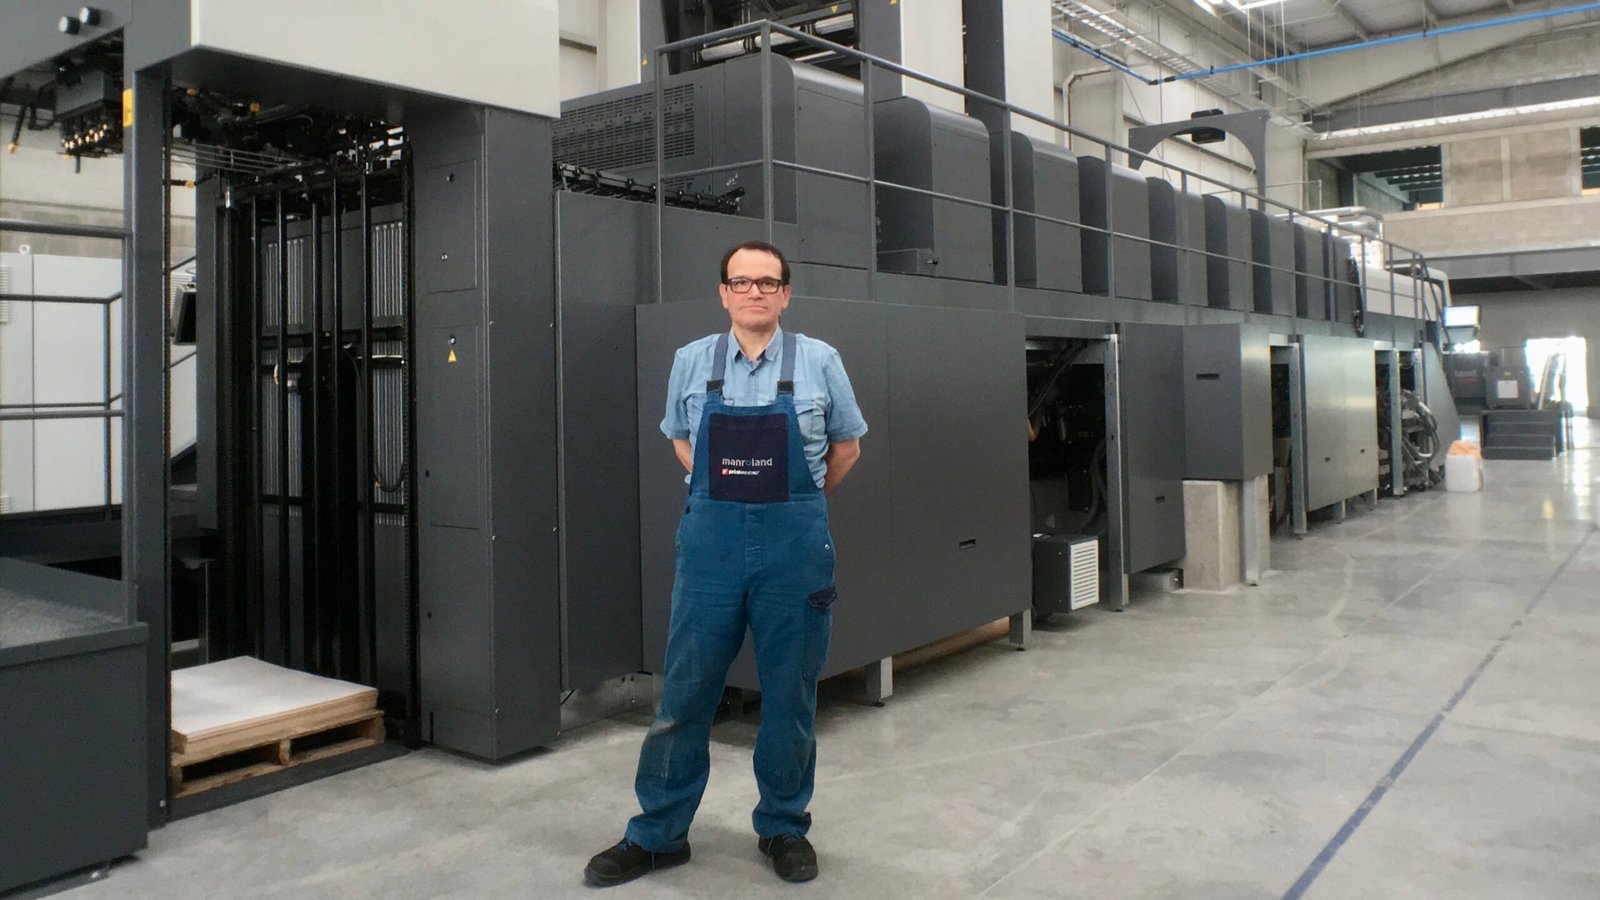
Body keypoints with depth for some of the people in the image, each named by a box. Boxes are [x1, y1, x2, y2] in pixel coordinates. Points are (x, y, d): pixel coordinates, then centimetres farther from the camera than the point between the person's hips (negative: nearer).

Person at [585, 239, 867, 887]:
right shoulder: (691, 362, 5)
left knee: (790, 696, 9)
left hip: (794, 540, -1)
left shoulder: (819, 361, 1)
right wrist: (725, 496, 11)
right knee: (684, 692, 5)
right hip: (711, 536, 1)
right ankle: (657, 834, 19)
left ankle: (784, 829, 26)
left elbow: (846, 447, 12)